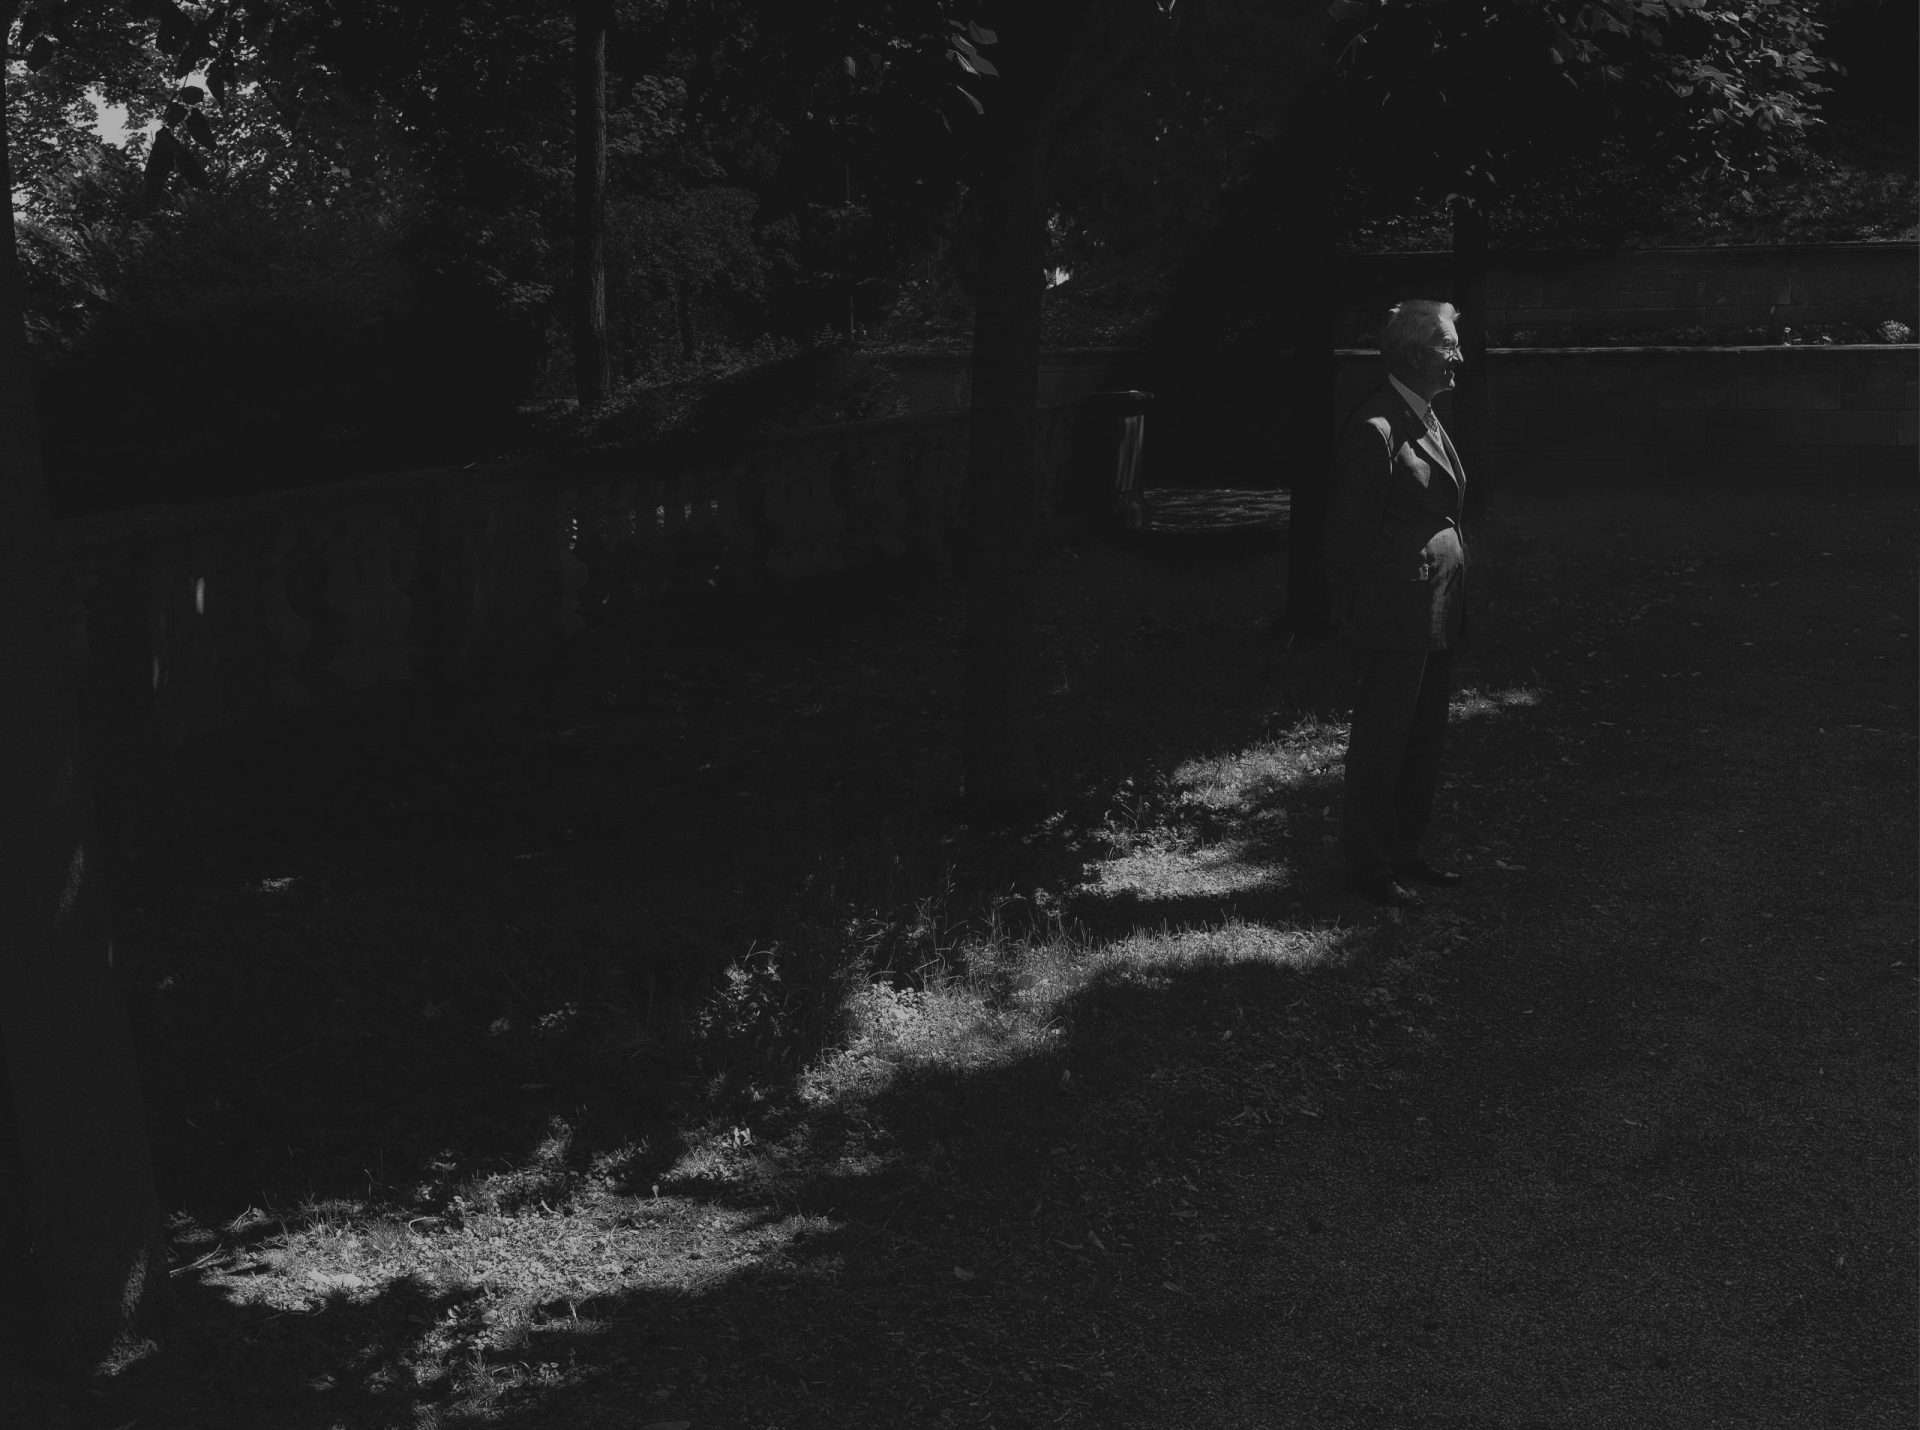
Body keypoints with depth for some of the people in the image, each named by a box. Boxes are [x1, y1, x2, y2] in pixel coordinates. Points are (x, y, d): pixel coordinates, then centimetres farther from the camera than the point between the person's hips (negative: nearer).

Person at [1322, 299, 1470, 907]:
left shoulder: (1426, 419, 14)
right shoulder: (1375, 428, -16)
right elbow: (1349, 530, -15)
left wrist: (1454, 604, 18)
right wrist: (1354, 613, -13)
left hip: (1437, 614, 9)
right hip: (1396, 615, -9)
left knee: (1425, 737, 16)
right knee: (1382, 740, 0)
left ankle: (1404, 851, 28)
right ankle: (1366, 864, 11)